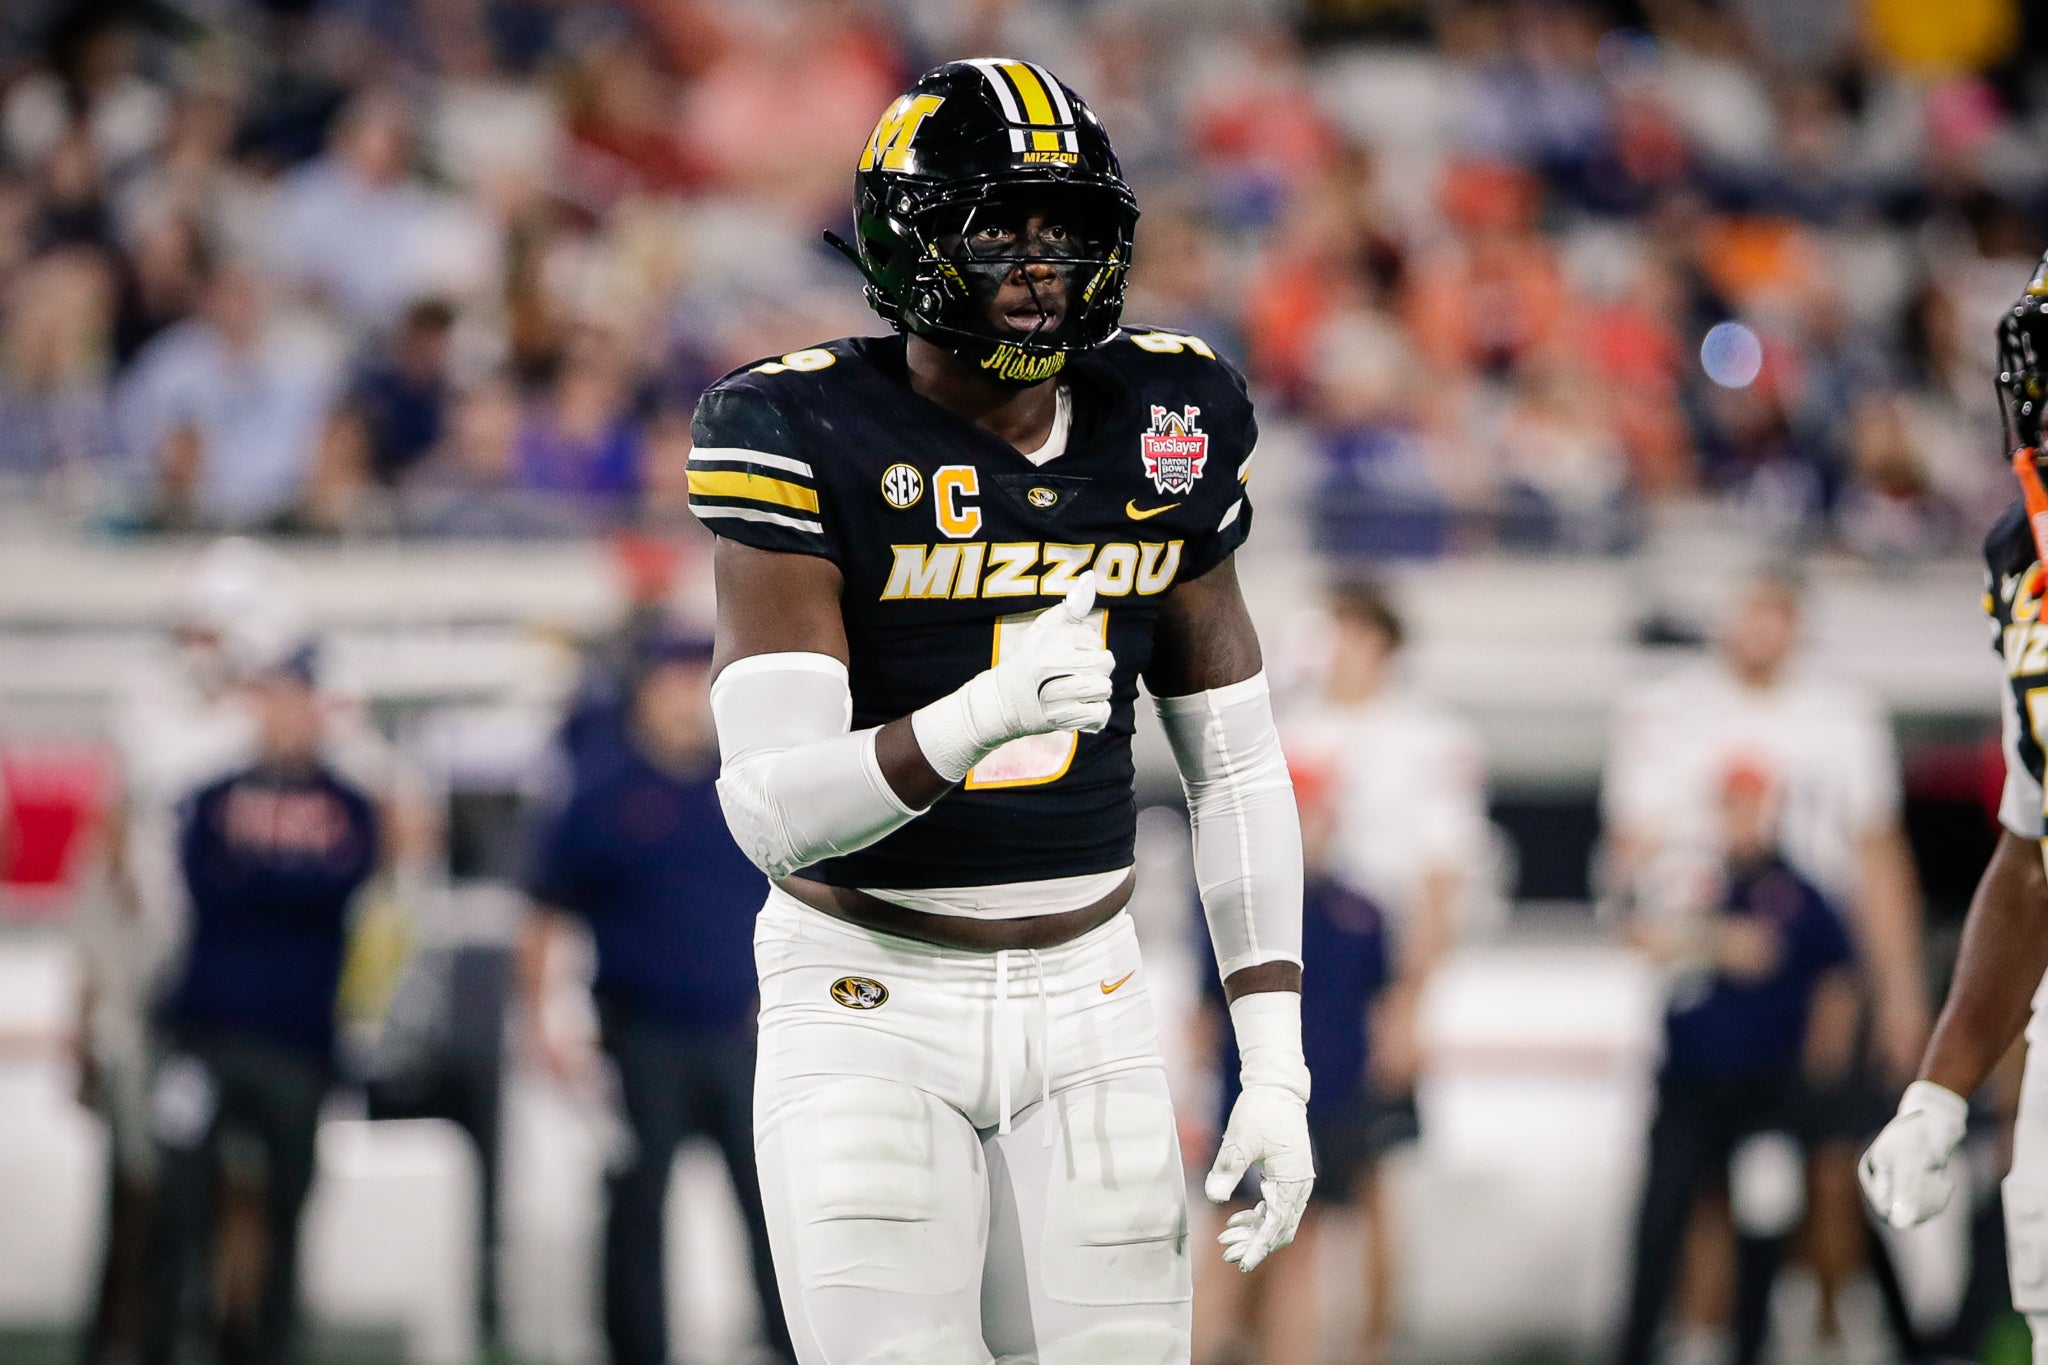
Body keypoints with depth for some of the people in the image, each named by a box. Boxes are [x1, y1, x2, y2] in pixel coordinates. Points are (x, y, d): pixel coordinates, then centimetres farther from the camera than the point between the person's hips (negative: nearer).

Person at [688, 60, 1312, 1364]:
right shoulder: (813, 442, -15)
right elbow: (774, 810, -21)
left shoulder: (1165, 431, 0)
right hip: (868, 1009, -4)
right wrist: (979, 720, -39)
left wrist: (1275, 1071, 1)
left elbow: (1238, 768, 7)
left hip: (1087, 1004, 4)